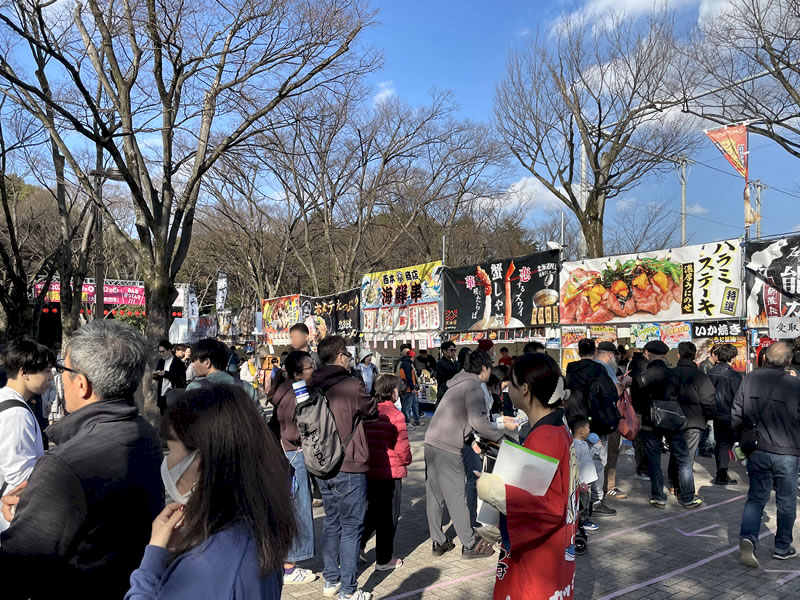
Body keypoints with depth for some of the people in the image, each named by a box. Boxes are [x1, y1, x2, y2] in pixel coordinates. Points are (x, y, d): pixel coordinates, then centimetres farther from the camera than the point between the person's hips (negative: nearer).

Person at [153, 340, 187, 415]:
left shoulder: (178, 362, -9)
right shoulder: (161, 361, 12)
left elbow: (180, 379, -15)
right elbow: (159, 378, 19)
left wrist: (166, 373, -25)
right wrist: (156, 375, -5)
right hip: (162, 395, 6)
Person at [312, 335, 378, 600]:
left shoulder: (313, 387, 1)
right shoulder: (353, 386, -17)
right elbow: (372, 412, -2)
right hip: (349, 467, -7)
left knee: (331, 523, 19)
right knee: (351, 528, 3)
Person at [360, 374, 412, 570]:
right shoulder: (395, 415, -16)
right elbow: (402, 447, -14)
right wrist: (406, 461, 6)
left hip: (367, 470, 5)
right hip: (390, 472, -5)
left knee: (373, 510, 24)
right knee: (388, 516, 9)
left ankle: (358, 543, 12)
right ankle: (384, 559, 19)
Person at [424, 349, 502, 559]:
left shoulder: (459, 384, 19)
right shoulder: (474, 388, -9)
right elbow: (478, 421, -21)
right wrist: (500, 436, -10)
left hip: (432, 443, 9)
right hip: (448, 448, -9)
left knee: (435, 495, 12)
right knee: (457, 497, 1)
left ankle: (438, 542, 21)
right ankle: (469, 545, 12)